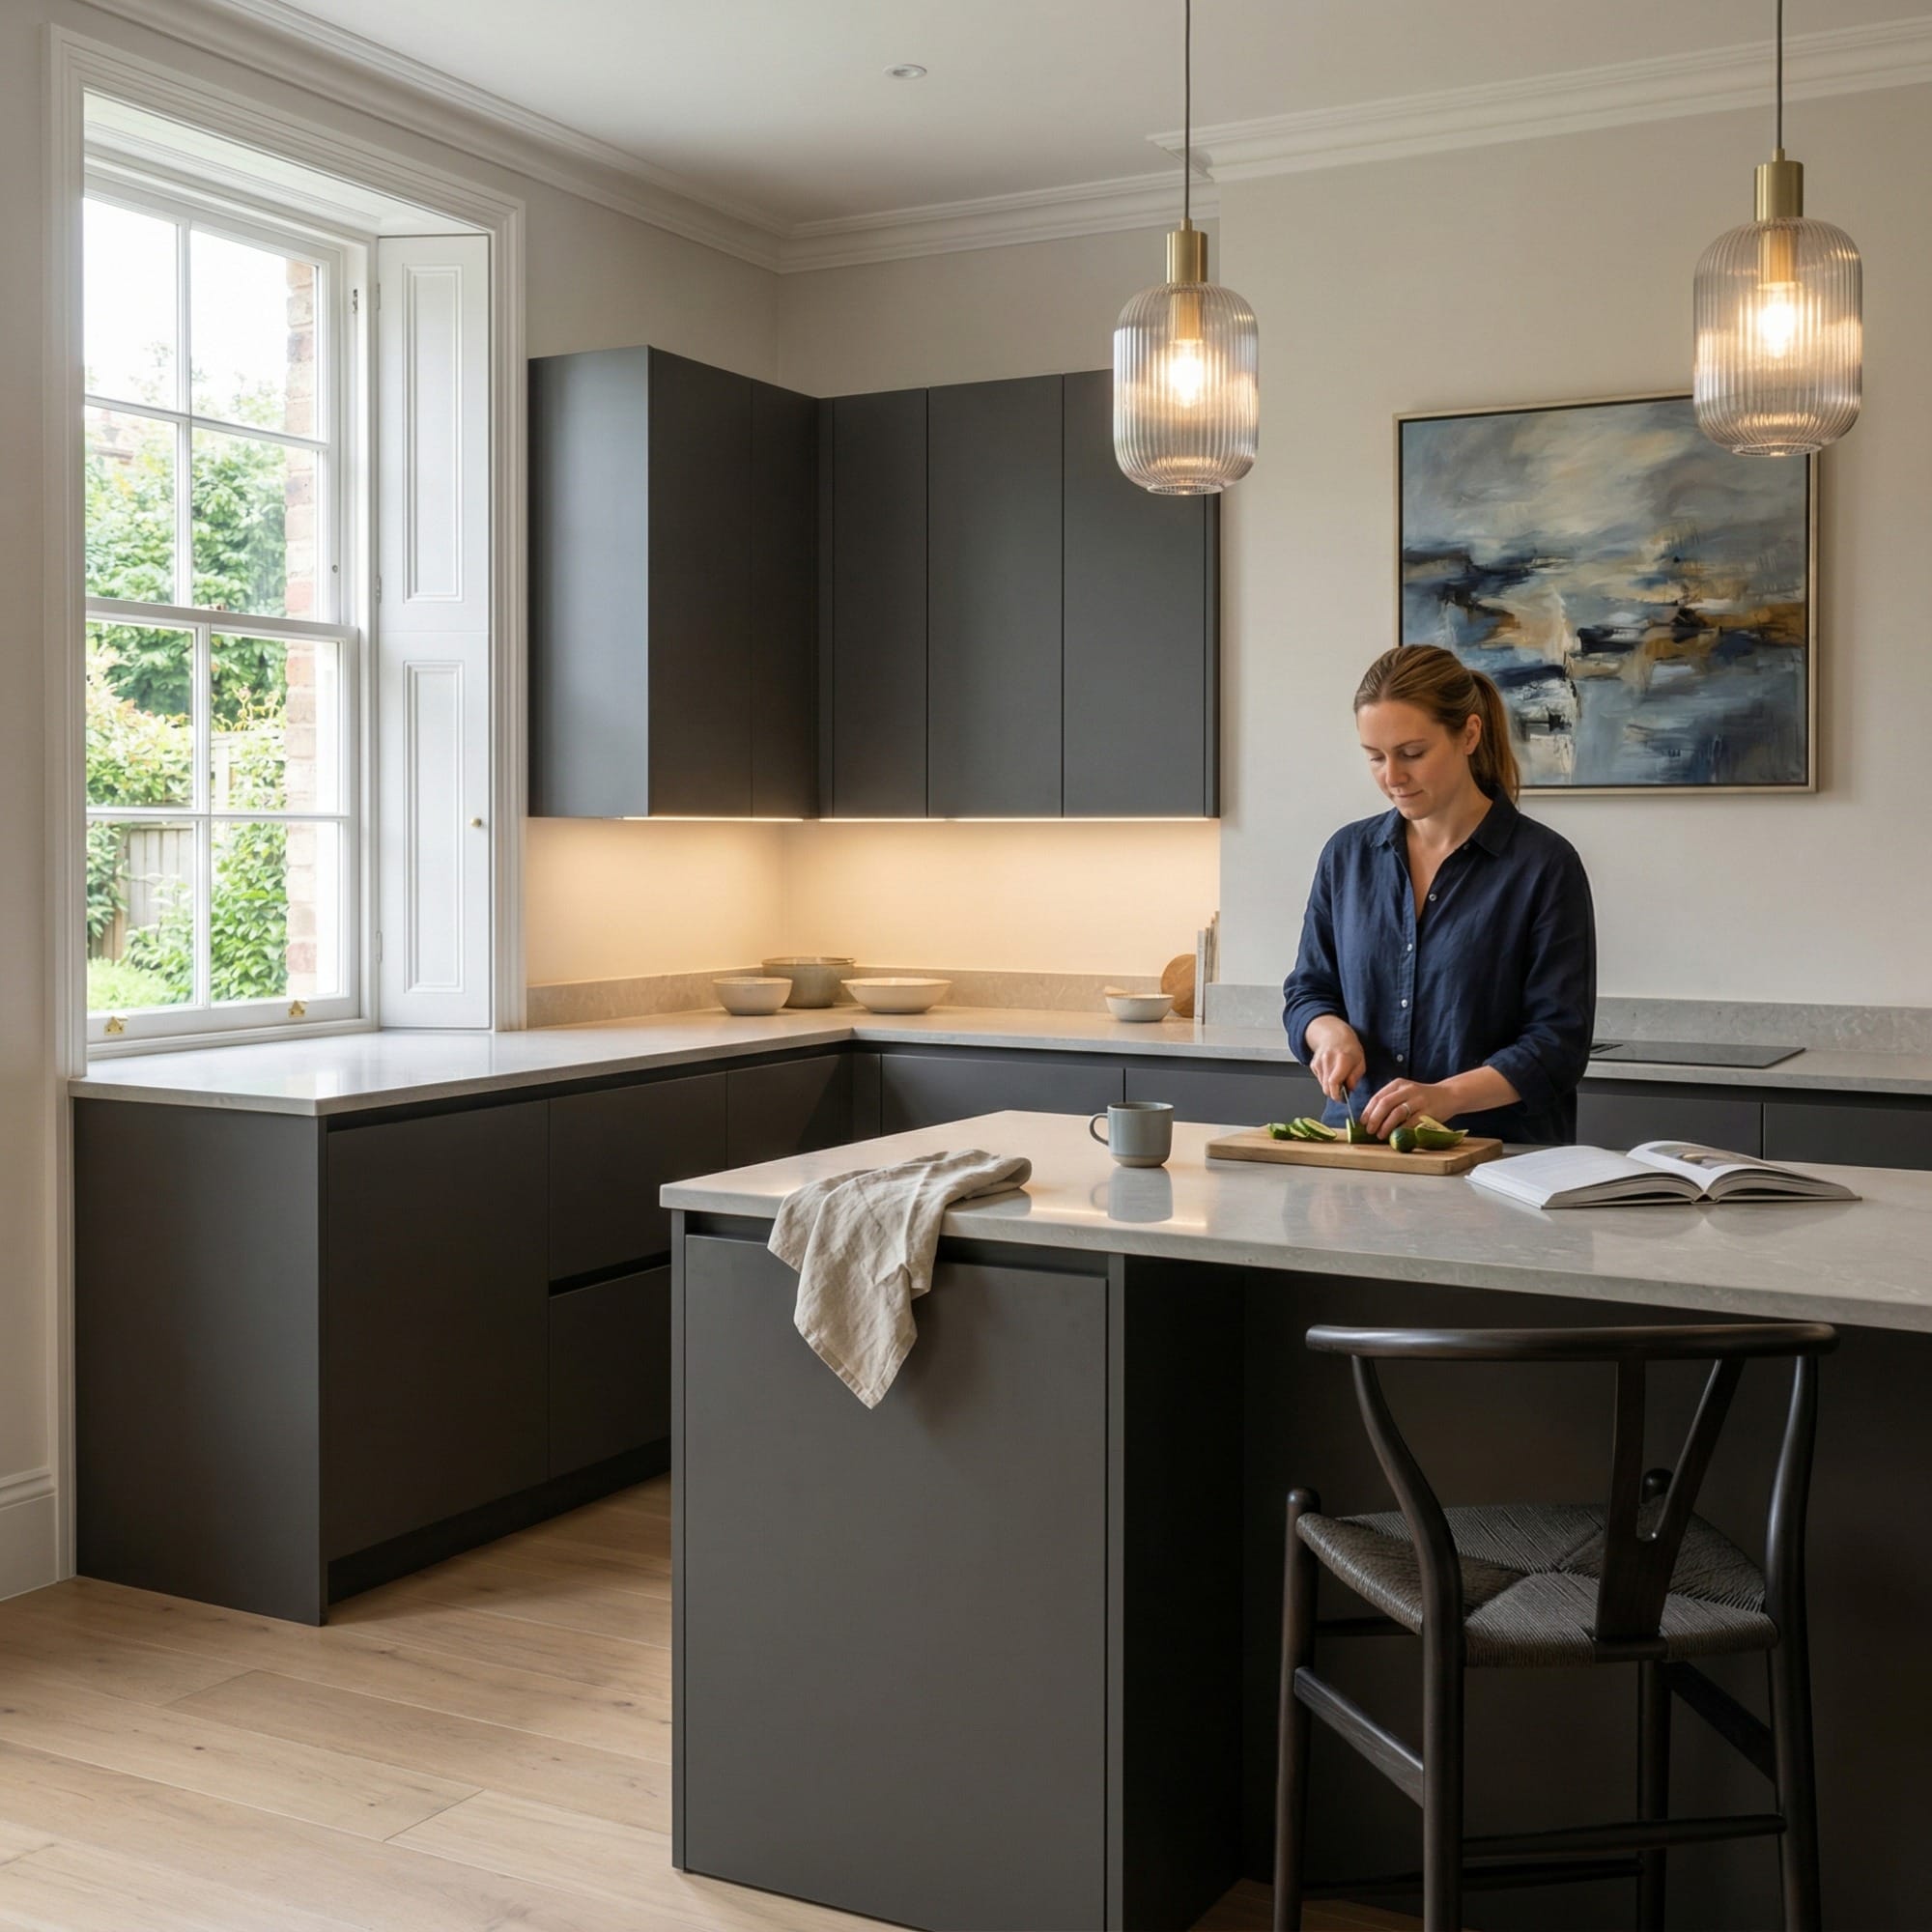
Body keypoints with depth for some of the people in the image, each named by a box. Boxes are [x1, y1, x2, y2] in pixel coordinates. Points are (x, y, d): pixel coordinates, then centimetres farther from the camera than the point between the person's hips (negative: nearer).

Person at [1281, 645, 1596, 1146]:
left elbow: (1559, 1041, -5)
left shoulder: (1543, 864, -2)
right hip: (1357, 1146, 4)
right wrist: (1330, 1031, -4)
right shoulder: (1348, 854, 11)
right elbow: (1306, 992, 20)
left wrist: (1446, 1096, -20)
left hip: (1496, 1155, -3)